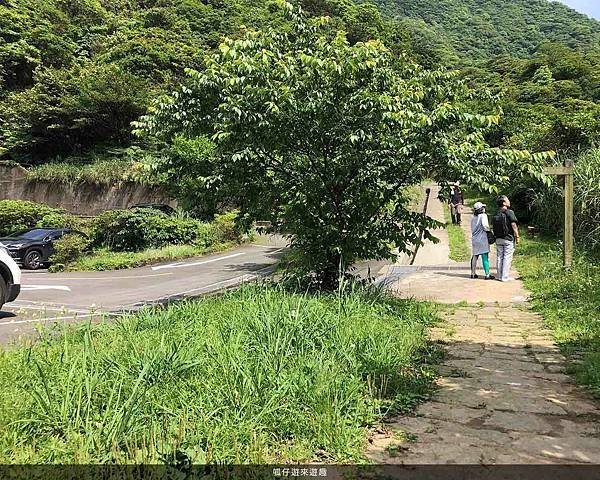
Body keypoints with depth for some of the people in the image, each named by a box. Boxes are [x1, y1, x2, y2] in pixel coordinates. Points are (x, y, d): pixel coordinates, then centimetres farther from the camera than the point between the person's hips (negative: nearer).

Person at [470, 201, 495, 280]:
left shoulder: (473, 218, 10)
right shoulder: (483, 216, -10)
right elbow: (485, 226, -18)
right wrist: (489, 229, 0)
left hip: (474, 239, 7)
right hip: (482, 239, -7)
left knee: (475, 256, 15)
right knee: (485, 257, -4)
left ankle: (473, 273, 20)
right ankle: (487, 275, -3)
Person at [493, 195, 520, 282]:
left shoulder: (496, 214, 8)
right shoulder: (509, 212, -11)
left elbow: (493, 226, 9)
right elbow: (514, 225, -14)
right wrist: (517, 236, -8)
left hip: (498, 239, 6)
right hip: (508, 239, -6)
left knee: (499, 257, 10)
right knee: (507, 257, -1)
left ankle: (499, 275, 16)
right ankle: (505, 277, 0)